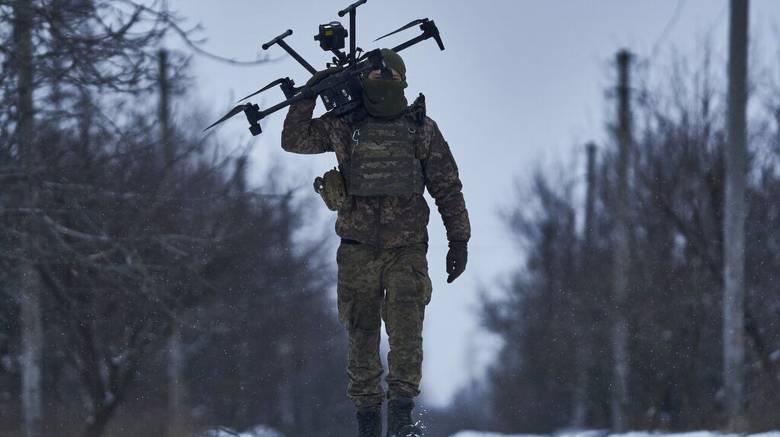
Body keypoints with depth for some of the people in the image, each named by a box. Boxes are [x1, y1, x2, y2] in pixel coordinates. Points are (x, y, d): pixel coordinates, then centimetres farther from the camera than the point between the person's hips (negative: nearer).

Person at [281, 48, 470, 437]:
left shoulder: (422, 129, 4)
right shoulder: (344, 126, 6)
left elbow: (448, 188, 7)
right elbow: (294, 139, 6)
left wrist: (458, 240, 3)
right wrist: (309, 94, -4)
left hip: (406, 250, -1)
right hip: (358, 250, 1)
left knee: (406, 328, -15)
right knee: (362, 334, 4)